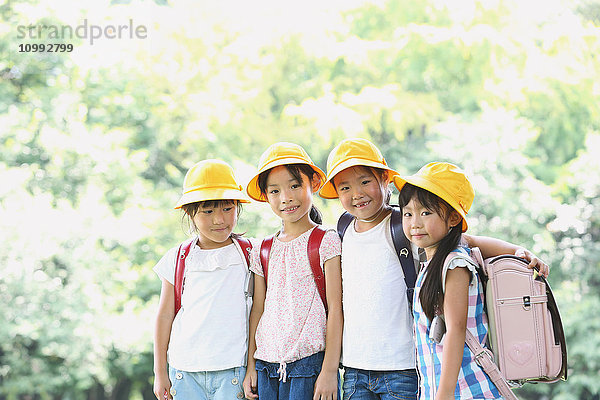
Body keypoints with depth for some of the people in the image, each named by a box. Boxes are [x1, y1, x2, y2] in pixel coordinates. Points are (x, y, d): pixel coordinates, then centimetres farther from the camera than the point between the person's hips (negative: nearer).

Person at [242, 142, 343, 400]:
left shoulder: (326, 242, -3)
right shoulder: (263, 251, 10)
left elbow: (335, 309, -6)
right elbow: (257, 310, 14)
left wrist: (329, 370, -10)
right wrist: (250, 366, 11)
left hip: (310, 362, -4)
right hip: (266, 365, 4)